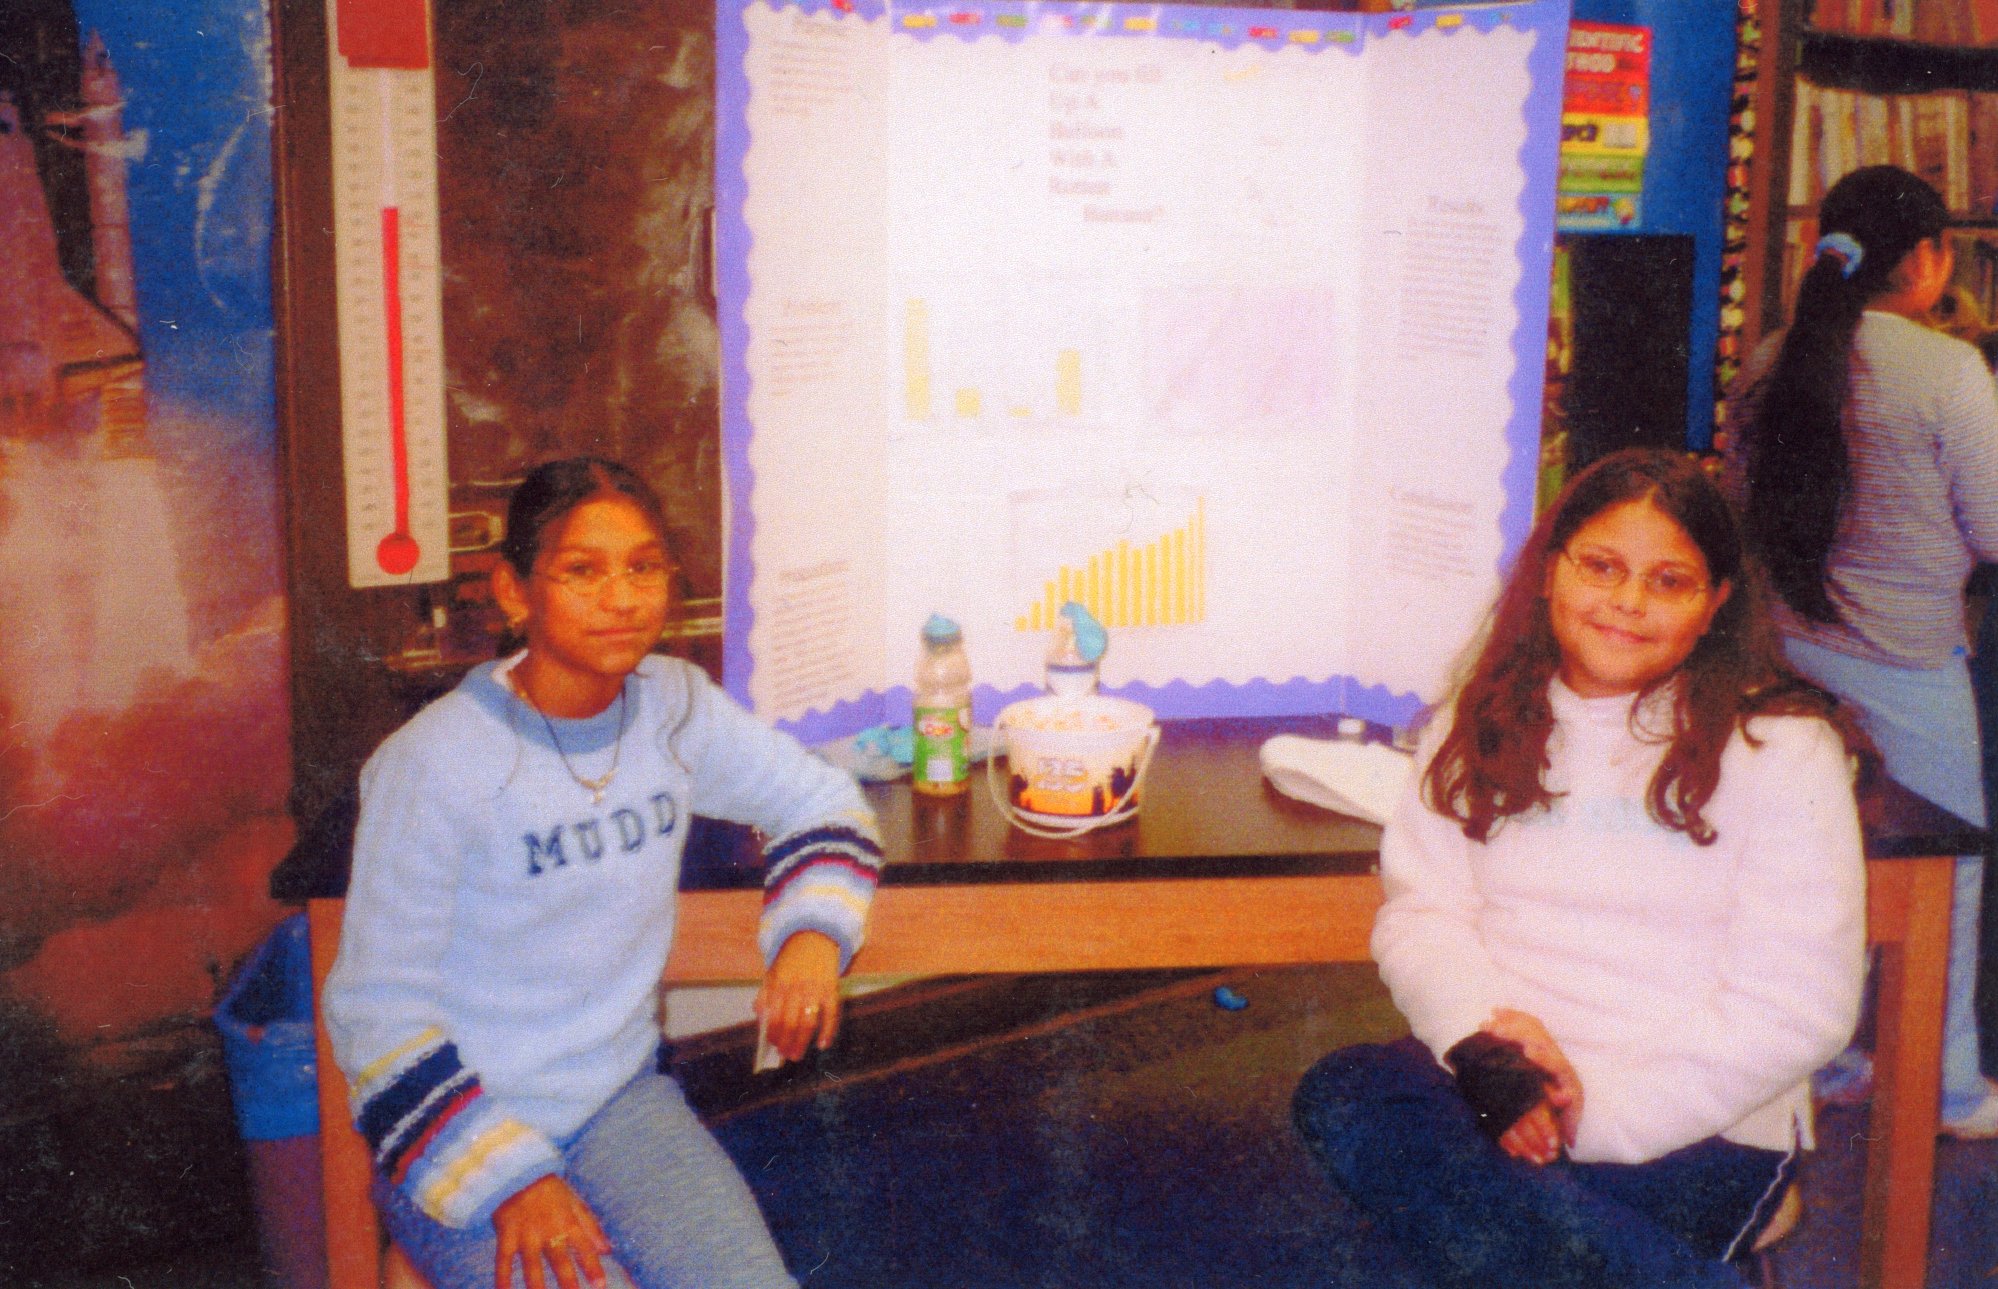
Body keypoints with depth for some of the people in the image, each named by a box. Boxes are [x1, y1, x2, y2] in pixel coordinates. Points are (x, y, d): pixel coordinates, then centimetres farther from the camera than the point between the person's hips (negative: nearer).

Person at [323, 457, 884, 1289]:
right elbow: (378, 1010, -13)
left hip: (624, 1099, 4)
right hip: (464, 1127, -4)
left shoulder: (673, 706, -2)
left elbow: (823, 802, 13)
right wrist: (509, 1180, -19)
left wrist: (812, 934, -7)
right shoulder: (434, 765, -17)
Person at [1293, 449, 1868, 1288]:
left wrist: (1600, 1112, -16)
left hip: (1698, 1130, -5)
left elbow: (1797, 1007, -6)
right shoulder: (1481, 727, 13)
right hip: (1494, 1088, 5)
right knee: (1342, 1096, -30)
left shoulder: (1782, 749, 0)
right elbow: (1420, 912, 5)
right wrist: (1486, 1041, -17)